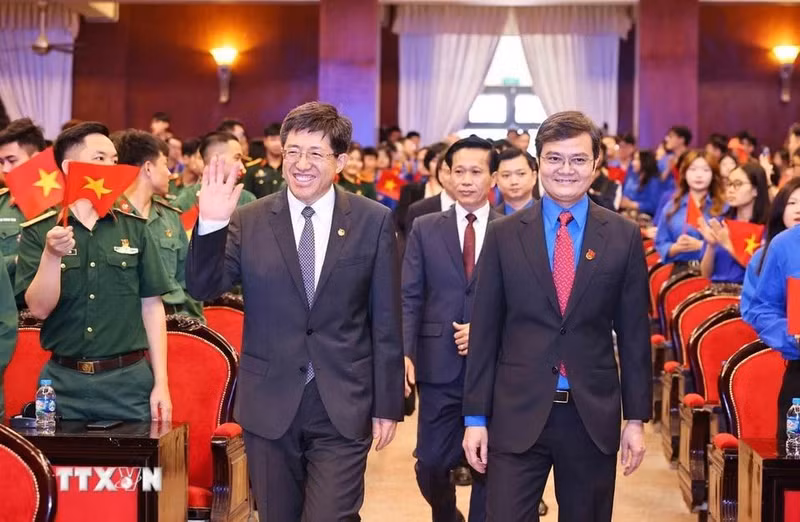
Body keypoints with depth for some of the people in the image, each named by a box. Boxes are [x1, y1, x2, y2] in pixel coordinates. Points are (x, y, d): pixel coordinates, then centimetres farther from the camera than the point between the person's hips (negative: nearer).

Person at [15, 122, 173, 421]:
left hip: (129, 380, 1)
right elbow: (39, 308, -7)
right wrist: (52, 255, -23)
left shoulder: (134, 228, 3)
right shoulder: (38, 233, 0)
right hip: (64, 382, -1)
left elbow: (151, 307, 5)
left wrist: (161, 383, 1)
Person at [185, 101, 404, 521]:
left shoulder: (373, 222, -1)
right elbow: (202, 288, -7)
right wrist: (211, 225, -22)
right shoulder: (249, 222, 1)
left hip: (343, 408, -2)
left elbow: (386, 324, 1)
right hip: (269, 406, 2)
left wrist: (388, 405, 1)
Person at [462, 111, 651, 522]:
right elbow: (484, 331, 1)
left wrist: (636, 417, 3)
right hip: (517, 415, -1)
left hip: (594, 415, 1)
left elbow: (633, 333, 4)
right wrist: (475, 416, -1)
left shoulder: (624, 236, 2)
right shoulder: (504, 235, 1)